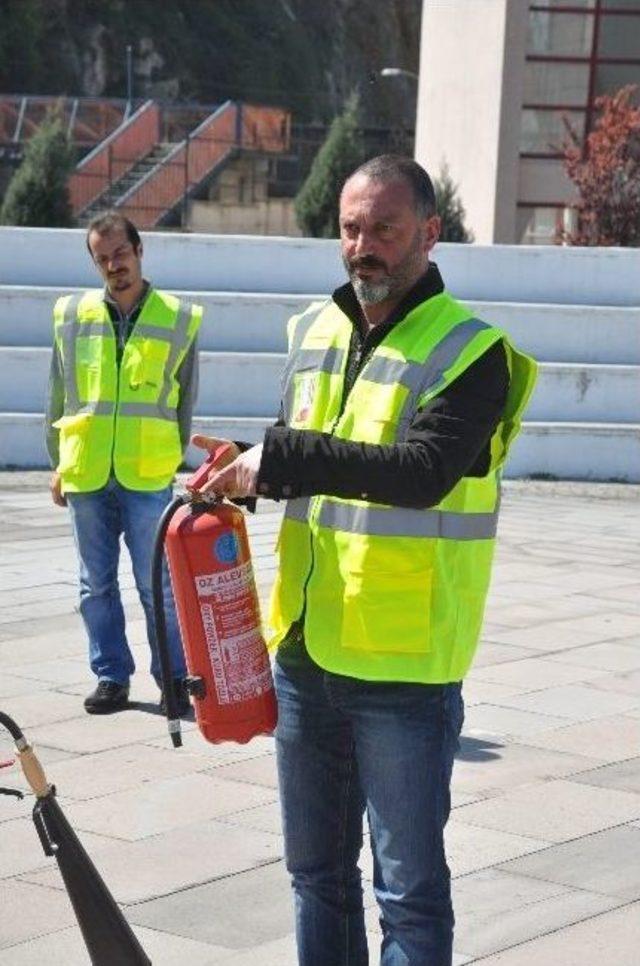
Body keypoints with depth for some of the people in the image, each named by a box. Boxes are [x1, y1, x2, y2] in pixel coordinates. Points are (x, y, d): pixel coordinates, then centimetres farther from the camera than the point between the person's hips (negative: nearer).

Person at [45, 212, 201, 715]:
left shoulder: (178, 318, 2)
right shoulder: (72, 314, 6)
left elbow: (185, 401, 10)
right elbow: (58, 396, 14)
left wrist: (171, 461, 8)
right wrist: (59, 464, 14)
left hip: (148, 477, -2)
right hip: (85, 476, 2)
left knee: (158, 584, 0)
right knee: (97, 583, 9)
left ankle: (174, 678, 10)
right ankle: (112, 677, 19)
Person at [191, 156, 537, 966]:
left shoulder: (469, 352, -11)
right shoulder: (314, 331, 10)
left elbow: (424, 470, -26)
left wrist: (280, 458, -27)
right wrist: (244, 473, -4)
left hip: (404, 667, -6)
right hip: (305, 652, 7)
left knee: (408, 889, 3)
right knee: (316, 870, 19)